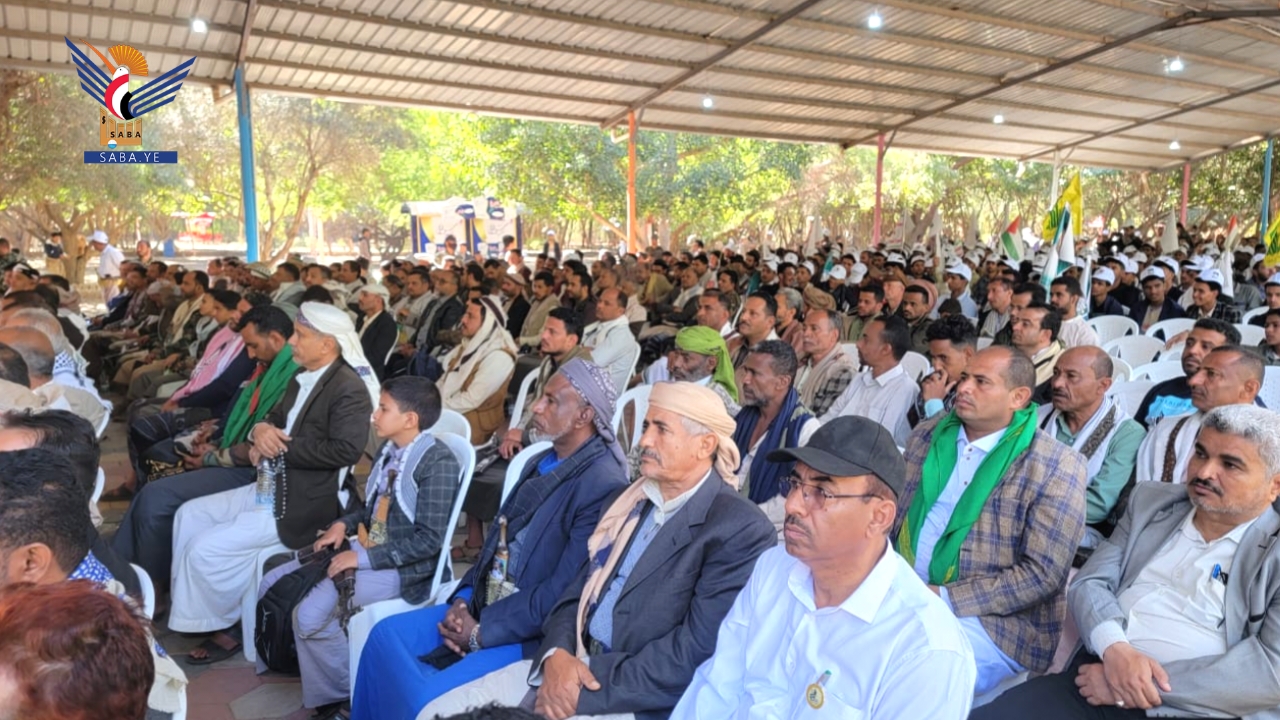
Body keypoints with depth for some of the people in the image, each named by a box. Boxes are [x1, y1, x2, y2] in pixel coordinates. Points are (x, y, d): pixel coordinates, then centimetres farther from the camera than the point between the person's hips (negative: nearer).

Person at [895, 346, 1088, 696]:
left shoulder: (1056, 467, -9)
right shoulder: (926, 436, 8)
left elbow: (1042, 574, -14)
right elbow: (891, 511, 11)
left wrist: (944, 598, -19)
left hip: (993, 621, -5)